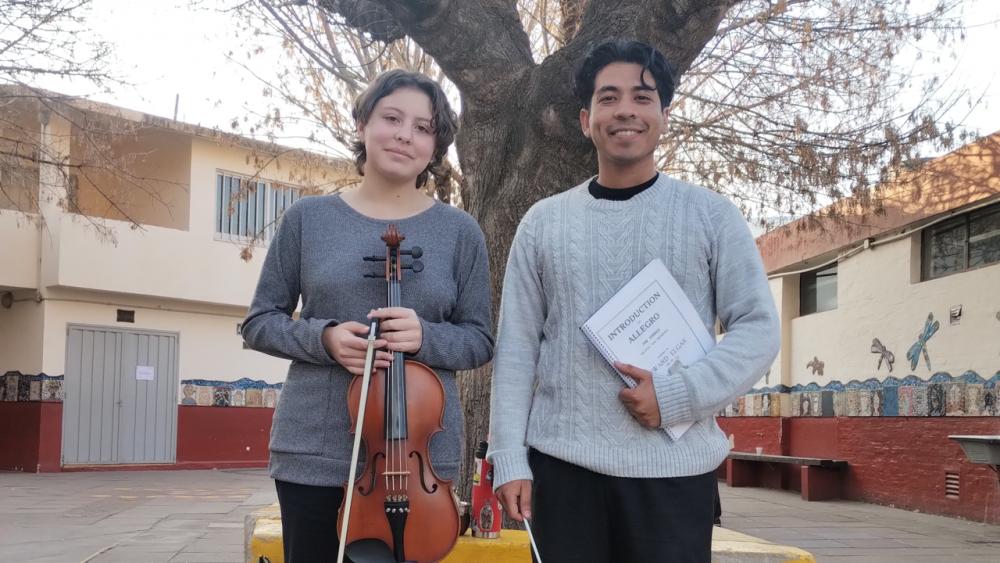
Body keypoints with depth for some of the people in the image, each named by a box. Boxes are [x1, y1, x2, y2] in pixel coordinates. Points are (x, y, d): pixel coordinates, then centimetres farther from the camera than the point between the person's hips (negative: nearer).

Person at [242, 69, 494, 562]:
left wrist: (425, 338, -17)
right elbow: (260, 322, 6)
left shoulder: (460, 232, 2)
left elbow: (479, 340, 4)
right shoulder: (308, 217, 3)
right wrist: (323, 338, -14)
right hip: (314, 449, 0)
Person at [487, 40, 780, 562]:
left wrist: (677, 394, -14)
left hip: (675, 466, -1)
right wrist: (509, 458, -1)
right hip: (561, 462, 2)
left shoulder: (711, 214, 3)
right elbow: (516, 345, 6)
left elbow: (757, 329, -1)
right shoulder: (543, 222, 7)